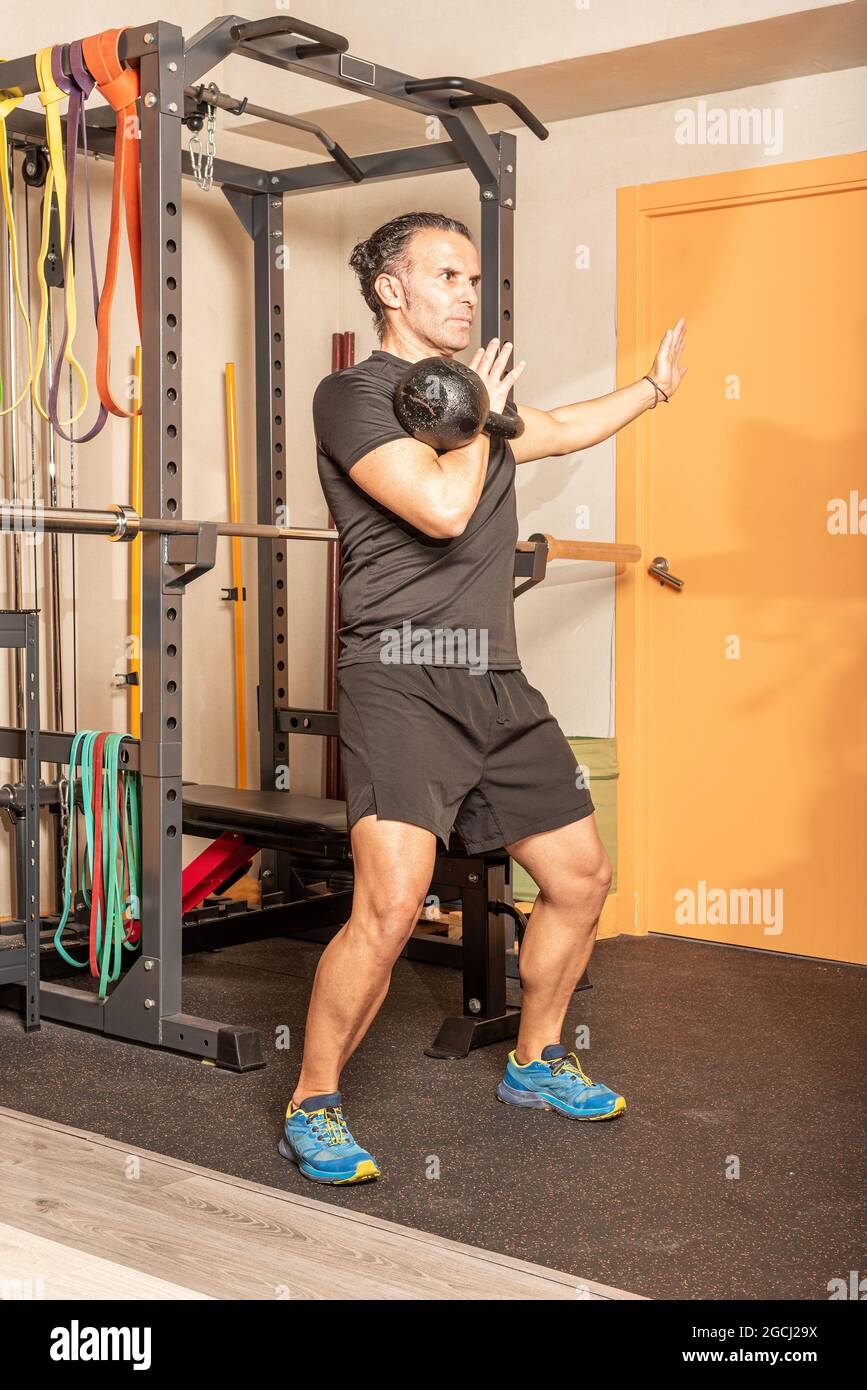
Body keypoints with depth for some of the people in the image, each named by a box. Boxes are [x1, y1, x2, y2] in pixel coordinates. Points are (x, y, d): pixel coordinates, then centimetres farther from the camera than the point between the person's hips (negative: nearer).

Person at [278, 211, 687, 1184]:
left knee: (581, 879, 13)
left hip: (496, 684, 9)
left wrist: (656, 384, 52)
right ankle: (311, 1111, -1)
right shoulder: (354, 394, -6)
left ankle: (535, 1065, 34)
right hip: (403, 679, -8)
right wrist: (479, 415, -3)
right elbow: (442, 507, -20)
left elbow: (561, 431, 40)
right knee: (390, 908, -22)